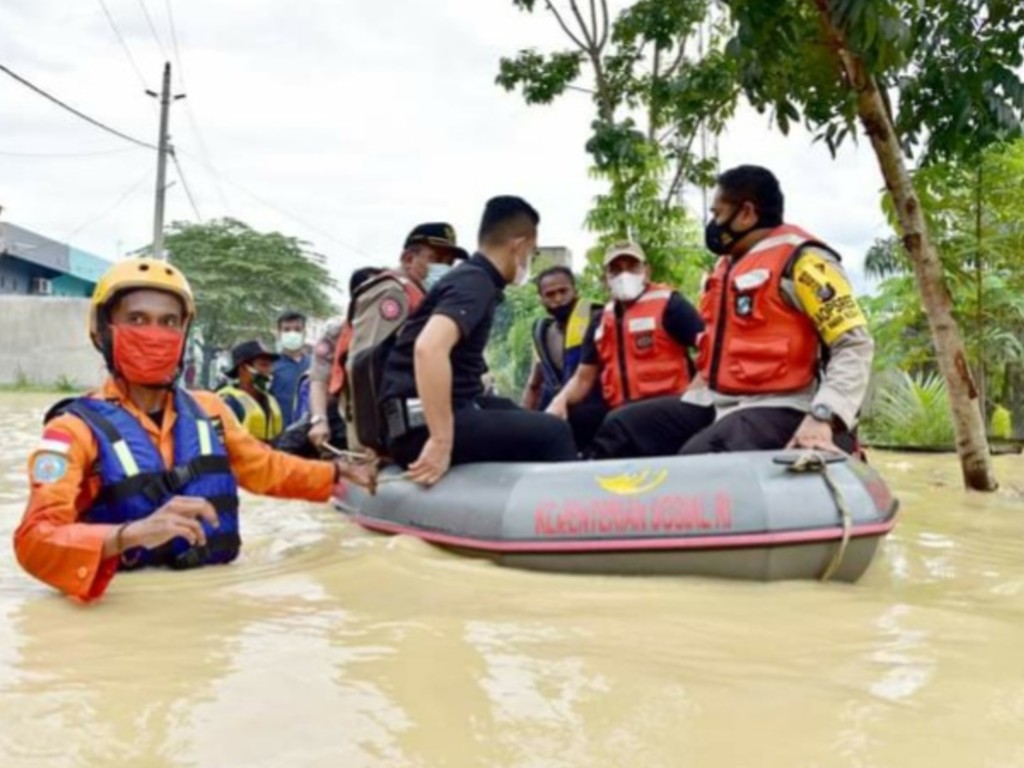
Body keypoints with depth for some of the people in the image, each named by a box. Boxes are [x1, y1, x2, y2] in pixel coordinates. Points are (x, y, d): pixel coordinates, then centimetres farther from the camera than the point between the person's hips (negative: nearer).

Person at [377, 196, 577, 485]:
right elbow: (429, 347, -32)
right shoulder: (475, 282, -13)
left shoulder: (470, 277, 17)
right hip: (422, 423, -10)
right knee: (551, 434, -13)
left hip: (430, 412, 10)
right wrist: (442, 440, -32)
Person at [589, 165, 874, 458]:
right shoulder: (728, 264, 17)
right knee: (619, 431, 1)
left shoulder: (799, 260, -11)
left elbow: (855, 344, -16)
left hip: (776, 408, -9)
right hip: (716, 403, 9)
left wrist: (822, 418, -28)